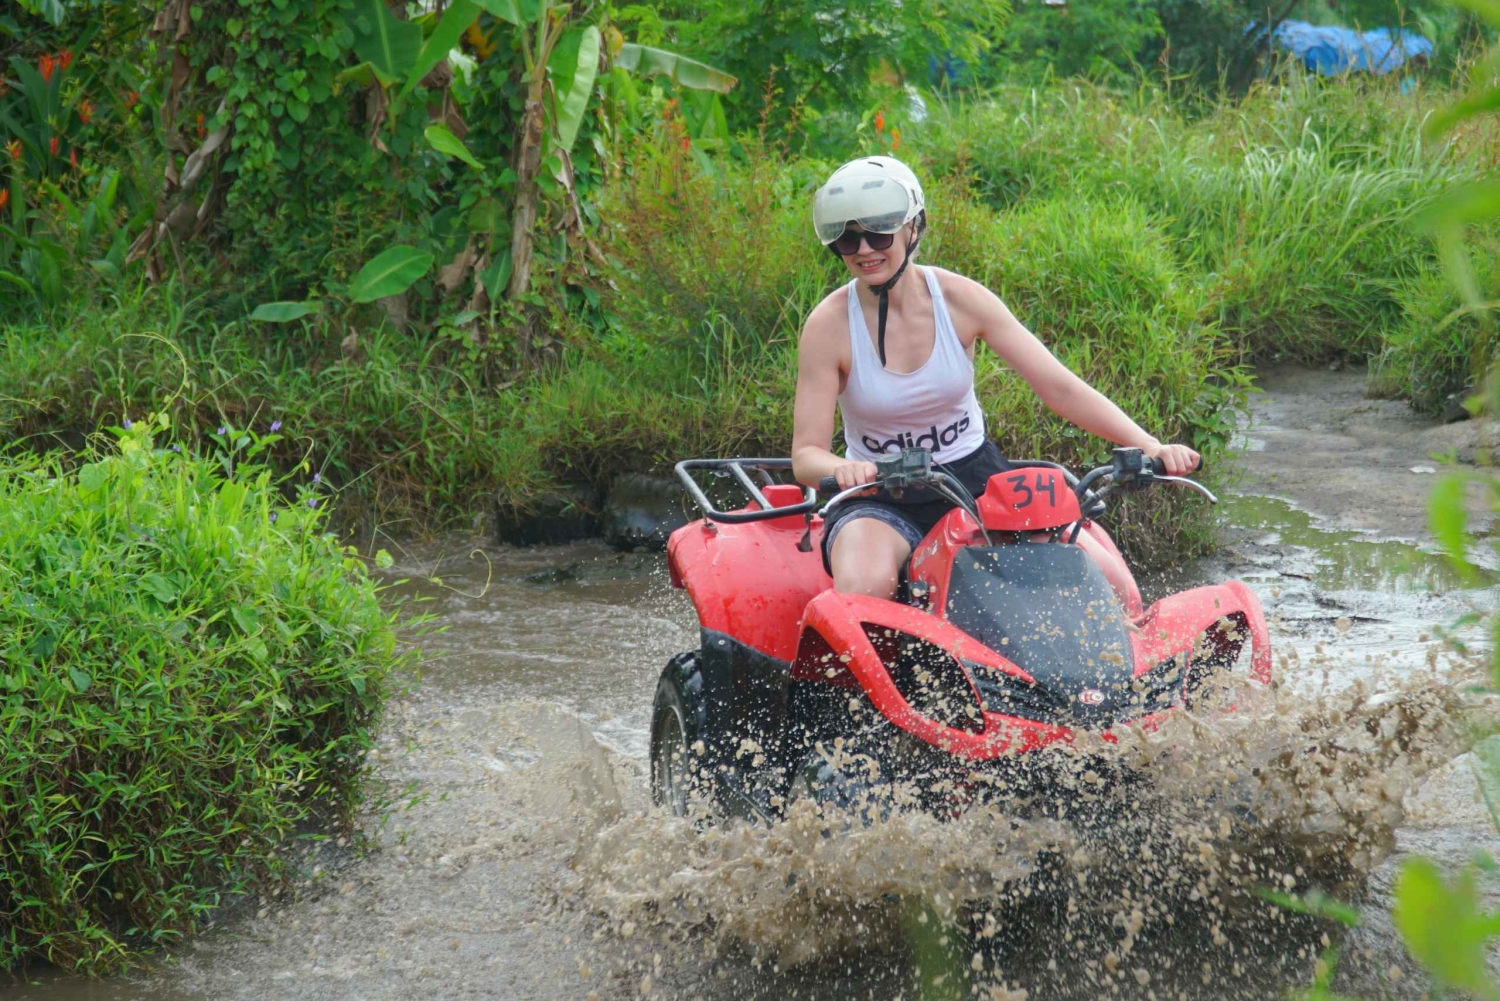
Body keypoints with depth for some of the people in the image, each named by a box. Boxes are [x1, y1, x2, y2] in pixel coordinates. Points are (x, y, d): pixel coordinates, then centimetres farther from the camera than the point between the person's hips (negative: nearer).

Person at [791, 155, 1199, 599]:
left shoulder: (960, 299, -7)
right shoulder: (830, 325, -11)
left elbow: (1059, 385, -9)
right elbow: (806, 453, -14)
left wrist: (1150, 446, -21)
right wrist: (843, 470, -39)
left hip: (975, 476, 2)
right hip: (880, 499, -2)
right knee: (863, 588, -37)